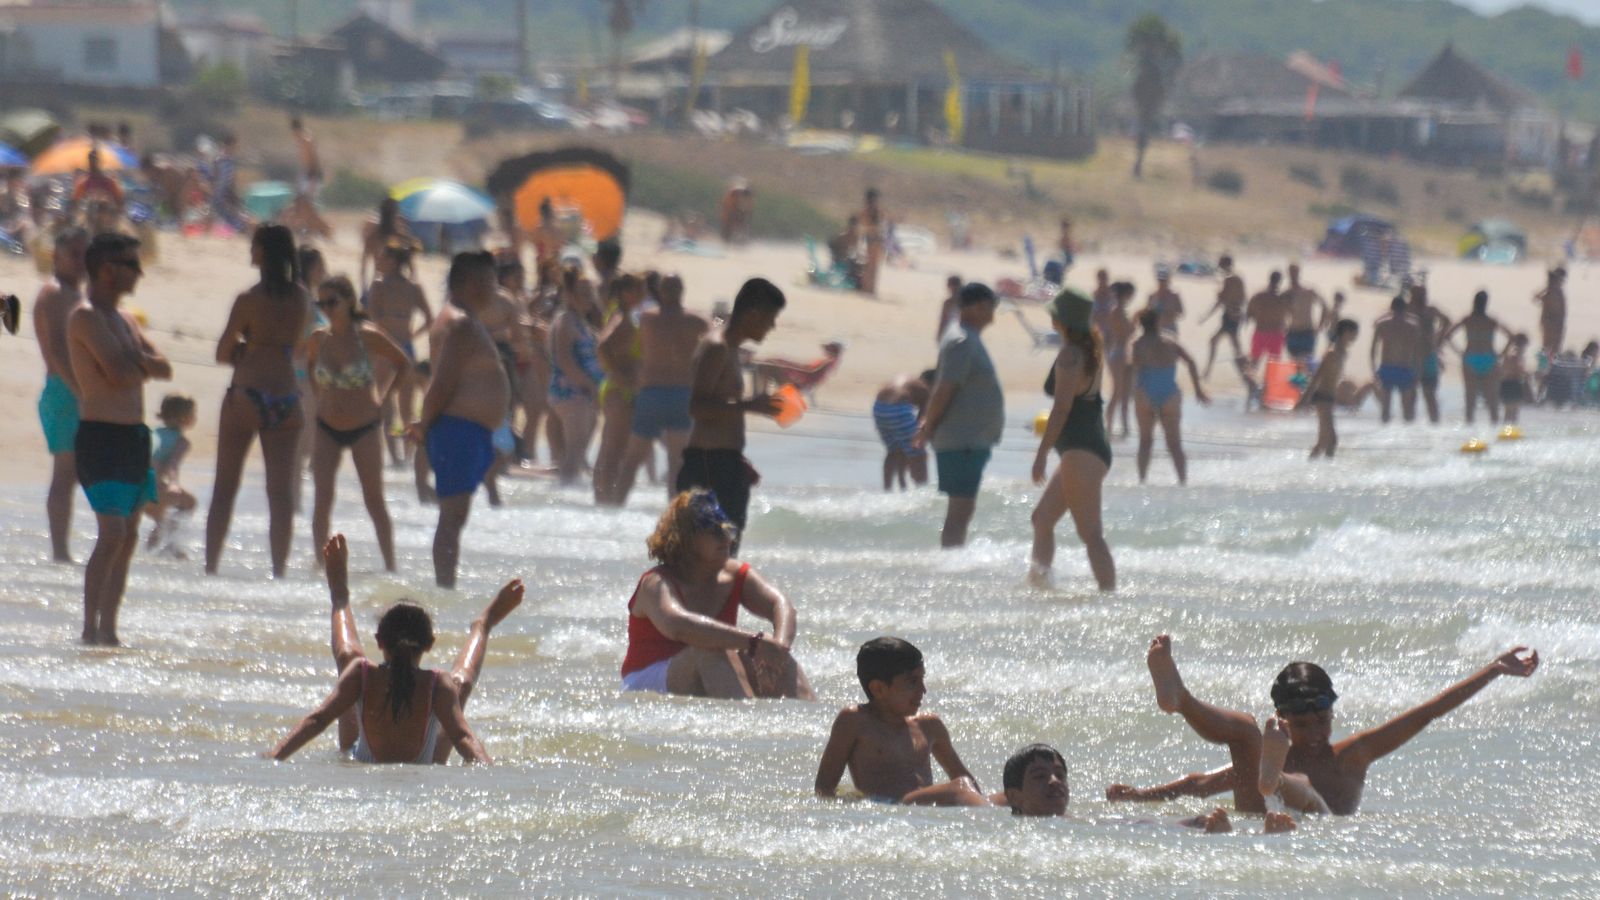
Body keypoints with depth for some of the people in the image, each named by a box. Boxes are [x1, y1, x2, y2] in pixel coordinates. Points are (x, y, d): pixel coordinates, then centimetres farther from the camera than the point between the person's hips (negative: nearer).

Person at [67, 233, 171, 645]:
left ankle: (109, 629, 11)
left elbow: (164, 369, 12)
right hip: (102, 436, -9)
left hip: (133, 437, 9)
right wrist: (146, 364, 0)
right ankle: (90, 629, -16)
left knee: (128, 537, 8)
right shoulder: (86, 317, -10)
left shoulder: (124, 319, 19)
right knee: (112, 534, -17)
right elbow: (118, 372, -20)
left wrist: (137, 362, -7)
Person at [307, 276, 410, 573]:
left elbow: (402, 364, 0)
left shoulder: (368, 336, -13)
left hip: (365, 428, -3)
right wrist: (318, 396, 9)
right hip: (327, 428, 3)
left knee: (374, 501, 4)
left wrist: (380, 396, -2)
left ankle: (390, 565, 12)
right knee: (322, 500, -6)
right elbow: (309, 363, 19)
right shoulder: (319, 339, -3)